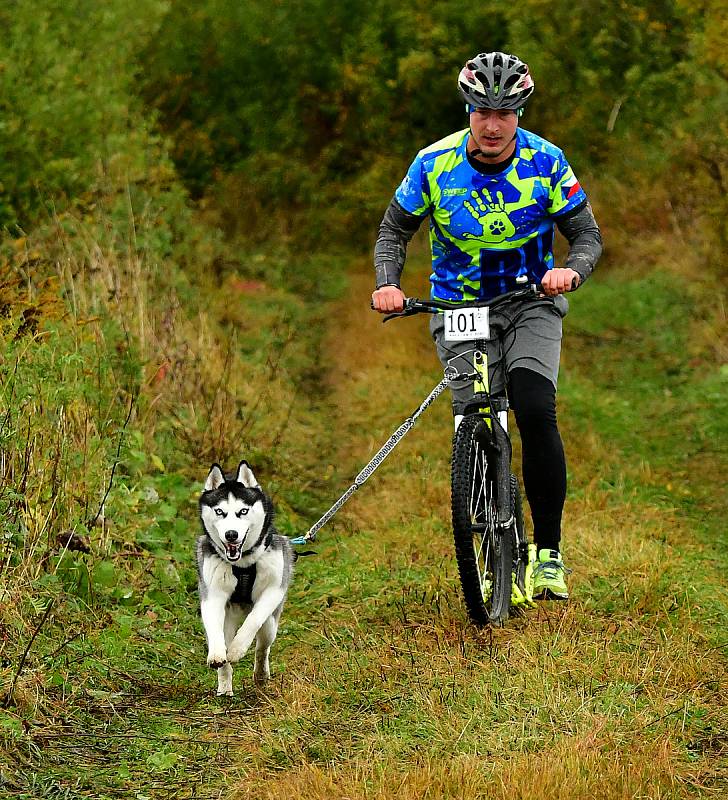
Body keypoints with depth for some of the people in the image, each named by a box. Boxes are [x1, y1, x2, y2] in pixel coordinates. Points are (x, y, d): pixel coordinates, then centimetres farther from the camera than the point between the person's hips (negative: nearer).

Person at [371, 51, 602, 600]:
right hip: (460, 308, 1)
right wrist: (388, 285, -17)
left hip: (531, 304, -1)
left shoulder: (545, 161, -13)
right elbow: (395, 230, 1)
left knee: (536, 412, -23)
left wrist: (572, 271, -29)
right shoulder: (434, 163, -12)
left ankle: (549, 552, -11)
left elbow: (587, 233, -7)